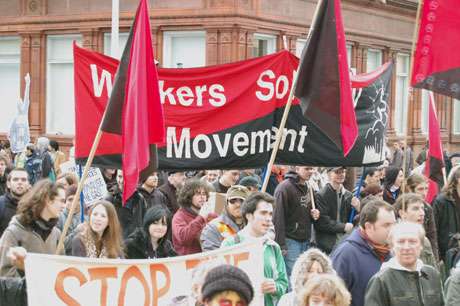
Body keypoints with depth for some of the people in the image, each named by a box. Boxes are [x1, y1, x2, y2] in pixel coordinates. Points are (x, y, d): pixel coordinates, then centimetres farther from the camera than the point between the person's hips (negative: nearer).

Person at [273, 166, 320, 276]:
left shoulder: (308, 189, 15)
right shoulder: (284, 188, -10)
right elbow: (278, 218, -15)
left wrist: (314, 215, 4)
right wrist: (281, 245, -19)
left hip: (305, 241, 8)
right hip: (290, 240, -7)